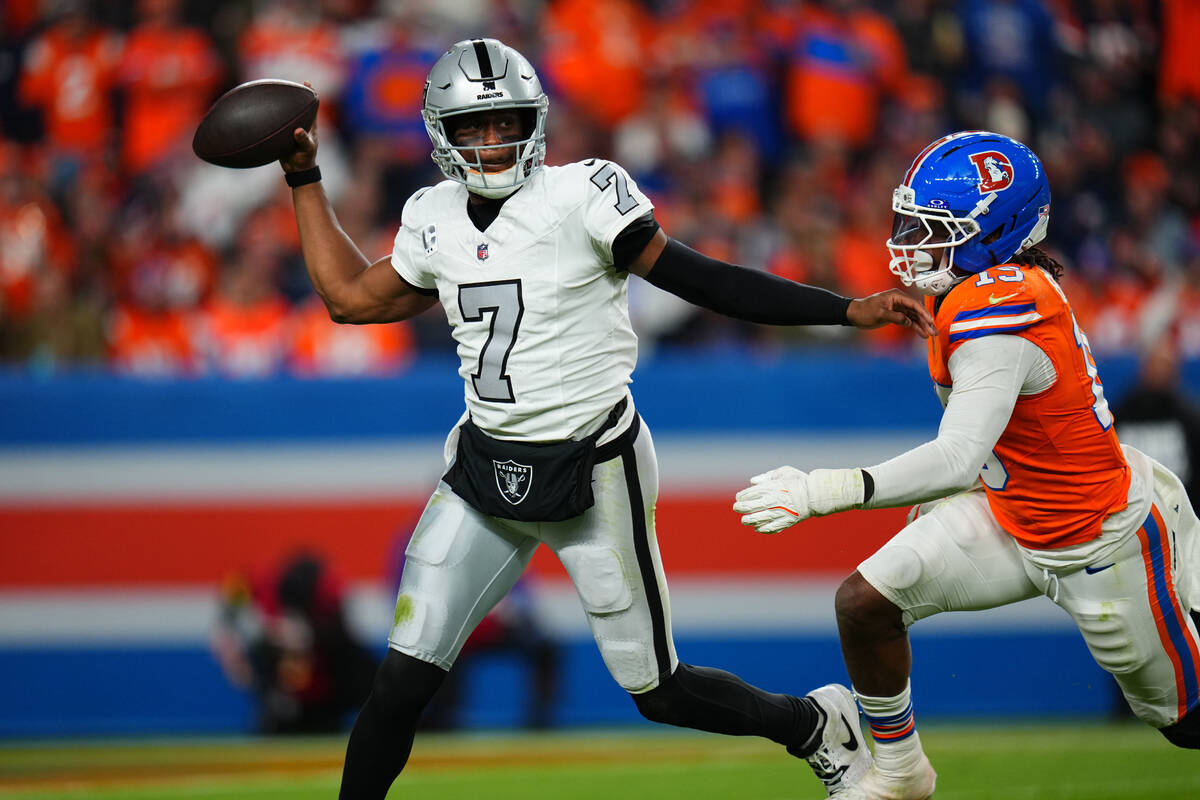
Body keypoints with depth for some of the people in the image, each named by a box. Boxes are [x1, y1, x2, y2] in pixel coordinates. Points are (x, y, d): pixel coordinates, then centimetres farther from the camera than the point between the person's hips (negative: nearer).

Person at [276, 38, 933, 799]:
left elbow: (703, 280, -13)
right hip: (486, 475, 5)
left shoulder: (581, 196, -14)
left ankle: (820, 724, 32)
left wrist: (852, 310, -19)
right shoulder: (437, 221, 4)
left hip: (590, 477, -5)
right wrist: (305, 180, 20)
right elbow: (351, 297, 20)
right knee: (405, 678, -3)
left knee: (659, 691, 5)